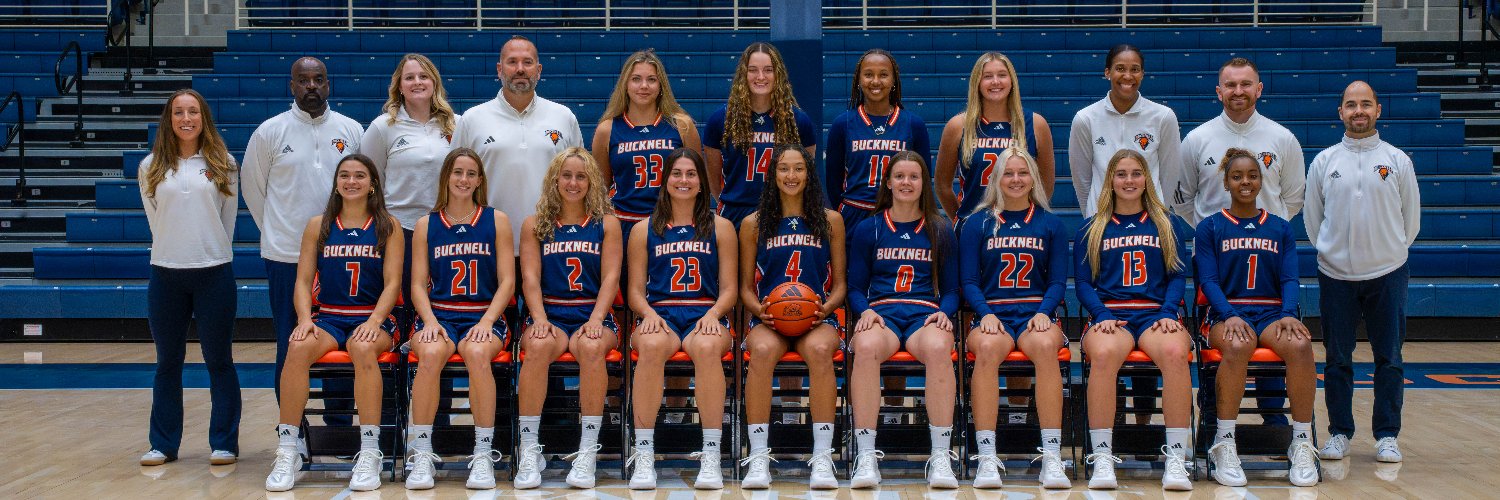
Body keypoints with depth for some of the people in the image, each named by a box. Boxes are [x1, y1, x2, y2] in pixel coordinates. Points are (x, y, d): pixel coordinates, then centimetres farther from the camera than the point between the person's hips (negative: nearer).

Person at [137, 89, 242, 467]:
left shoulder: (222, 164, 2)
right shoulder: (151, 167, 6)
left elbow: (228, 217, 7)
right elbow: (155, 219, 11)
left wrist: (211, 251, 7)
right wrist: (174, 250, 8)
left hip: (214, 272, -2)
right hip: (165, 273, 2)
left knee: (219, 361, 3)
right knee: (168, 362, 9)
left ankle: (224, 443, 10)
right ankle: (163, 444, 18)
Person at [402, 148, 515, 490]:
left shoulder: (496, 221, 9)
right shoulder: (426, 225, 13)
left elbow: (507, 282, 4)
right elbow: (418, 284, 8)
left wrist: (486, 322, -11)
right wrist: (430, 321, -11)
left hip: (485, 315, -1)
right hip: (438, 313, 1)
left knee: (477, 353, -35)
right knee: (431, 354, -34)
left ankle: (483, 455, -26)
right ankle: (422, 455, -24)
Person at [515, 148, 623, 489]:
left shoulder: (607, 224, 11)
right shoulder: (535, 225, 13)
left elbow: (610, 278, 1)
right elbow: (530, 277, 3)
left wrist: (596, 320, -15)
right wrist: (540, 319, -15)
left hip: (593, 315, 0)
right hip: (550, 314, 0)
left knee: (591, 348, -36)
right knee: (537, 347, -35)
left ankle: (588, 452, -29)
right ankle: (529, 452, -28)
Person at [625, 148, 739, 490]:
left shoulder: (720, 228, 16)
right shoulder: (644, 230, 17)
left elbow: (728, 289, 10)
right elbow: (635, 290, 12)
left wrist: (713, 314, -11)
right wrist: (649, 314, -10)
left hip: (706, 316, 0)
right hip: (660, 314, 0)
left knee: (707, 347, -38)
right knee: (652, 346, -37)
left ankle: (711, 456, -36)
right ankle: (644, 455, -34)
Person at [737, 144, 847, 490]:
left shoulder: (830, 221, 14)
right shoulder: (754, 224, 14)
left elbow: (839, 284, 15)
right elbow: (746, 287, 15)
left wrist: (825, 309, -6)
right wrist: (760, 310, -7)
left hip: (818, 318, 0)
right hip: (768, 320, 0)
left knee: (820, 350, -37)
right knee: (762, 351, -36)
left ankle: (823, 458, -35)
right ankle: (758, 458, -34)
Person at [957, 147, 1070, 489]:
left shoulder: (1051, 225, 15)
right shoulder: (978, 223, 12)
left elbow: (1058, 282, 10)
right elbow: (969, 281, 7)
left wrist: (1043, 313, -10)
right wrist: (986, 314, -12)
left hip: (1036, 314, 1)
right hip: (992, 314, 0)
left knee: (1045, 346, -36)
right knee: (987, 348, -37)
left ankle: (1052, 458, -35)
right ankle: (986, 459, -37)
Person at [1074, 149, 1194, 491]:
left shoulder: (1169, 225, 19)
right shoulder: (1091, 229, 17)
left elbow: (1178, 276, 12)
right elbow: (1083, 282, 10)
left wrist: (1168, 313, -7)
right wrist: (1103, 315, -9)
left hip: (1156, 314, 1)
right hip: (1110, 315, 0)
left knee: (1176, 352, -37)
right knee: (1104, 354, -38)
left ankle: (1176, 459, -33)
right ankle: (1102, 459, -34)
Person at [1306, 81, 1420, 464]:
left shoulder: (1398, 160, 3)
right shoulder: (1323, 161, 3)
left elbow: (1411, 219, 10)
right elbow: (1312, 219, 10)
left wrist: (1390, 252, 10)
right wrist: (1333, 250, 8)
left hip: (1387, 274, 0)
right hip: (1336, 276, 0)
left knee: (1389, 359, 4)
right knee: (1337, 359, 5)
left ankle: (1387, 435, 13)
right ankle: (1339, 432, 16)